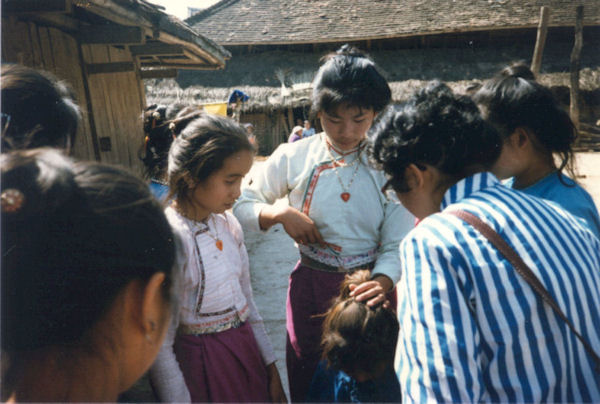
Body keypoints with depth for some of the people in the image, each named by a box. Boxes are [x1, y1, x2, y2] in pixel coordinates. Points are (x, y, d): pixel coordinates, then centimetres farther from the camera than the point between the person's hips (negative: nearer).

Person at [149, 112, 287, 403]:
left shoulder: (228, 224, -2)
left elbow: (246, 300, 7)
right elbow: (160, 348, -17)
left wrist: (271, 368, 11)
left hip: (246, 346, 6)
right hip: (202, 363, -6)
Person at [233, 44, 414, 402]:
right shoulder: (294, 157, -8)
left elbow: (397, 244, -10)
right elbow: (244, 204, -1)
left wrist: (384, 281, -30)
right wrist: (281, 214, -18)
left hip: (367, 284, 0)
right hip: (312, 282, 1)